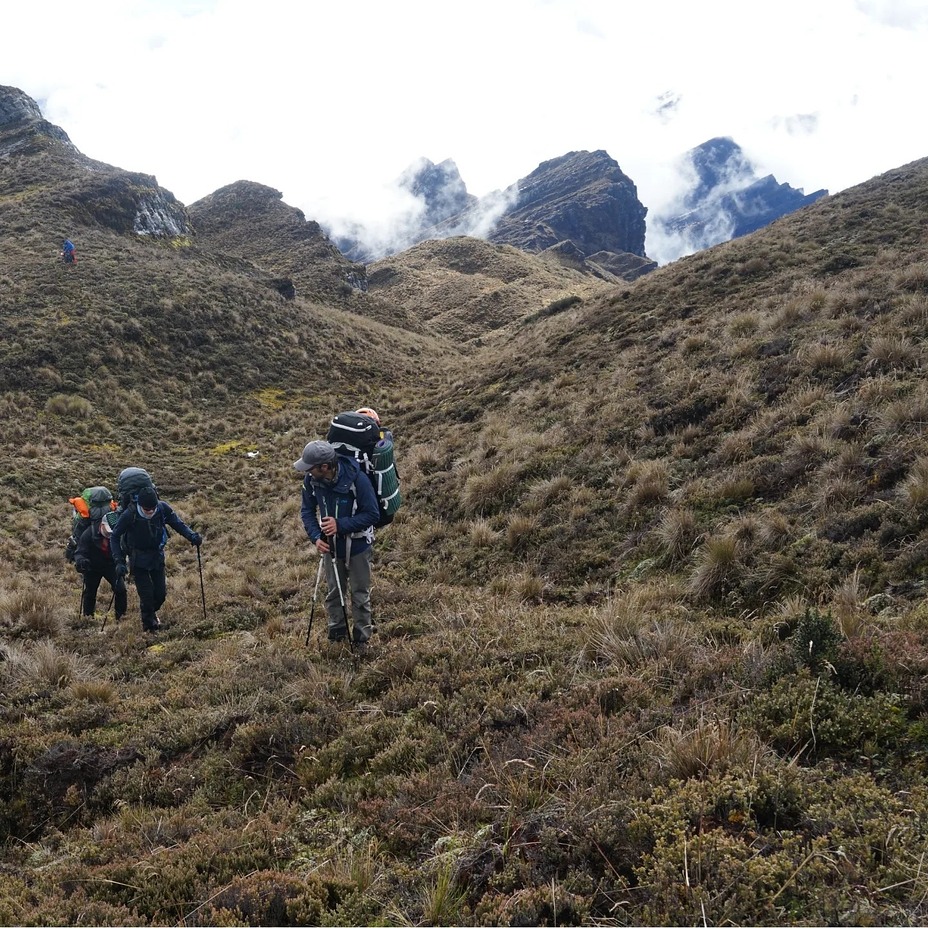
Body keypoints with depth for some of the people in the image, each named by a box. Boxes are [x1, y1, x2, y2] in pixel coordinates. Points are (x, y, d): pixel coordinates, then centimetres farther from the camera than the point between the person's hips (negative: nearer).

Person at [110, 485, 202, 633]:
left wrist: (191, 536, -24)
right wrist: (119, 561, -24)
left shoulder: (163, 508, -18)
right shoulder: (130, 515, -25)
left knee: (161, 593, 7)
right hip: (138, 559, -3)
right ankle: (149, 623, 22)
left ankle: (151, 613, 40)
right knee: (147, 594, -6)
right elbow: (115, 537, -14)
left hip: (157, 556, 3)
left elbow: (178, 524, -5)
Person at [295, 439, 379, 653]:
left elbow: (372, 514, -23)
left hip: (358, 545, -4)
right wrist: (315, 536, -19)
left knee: (360, 593, 11)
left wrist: (340, 525, -32)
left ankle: (361, 637, 28)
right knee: (334, 591, 20)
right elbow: (307, 511, -2)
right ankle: (337, 631, 40)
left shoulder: (357, 480, -31)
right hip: (331, 545, 4)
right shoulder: (311, 480, -17)